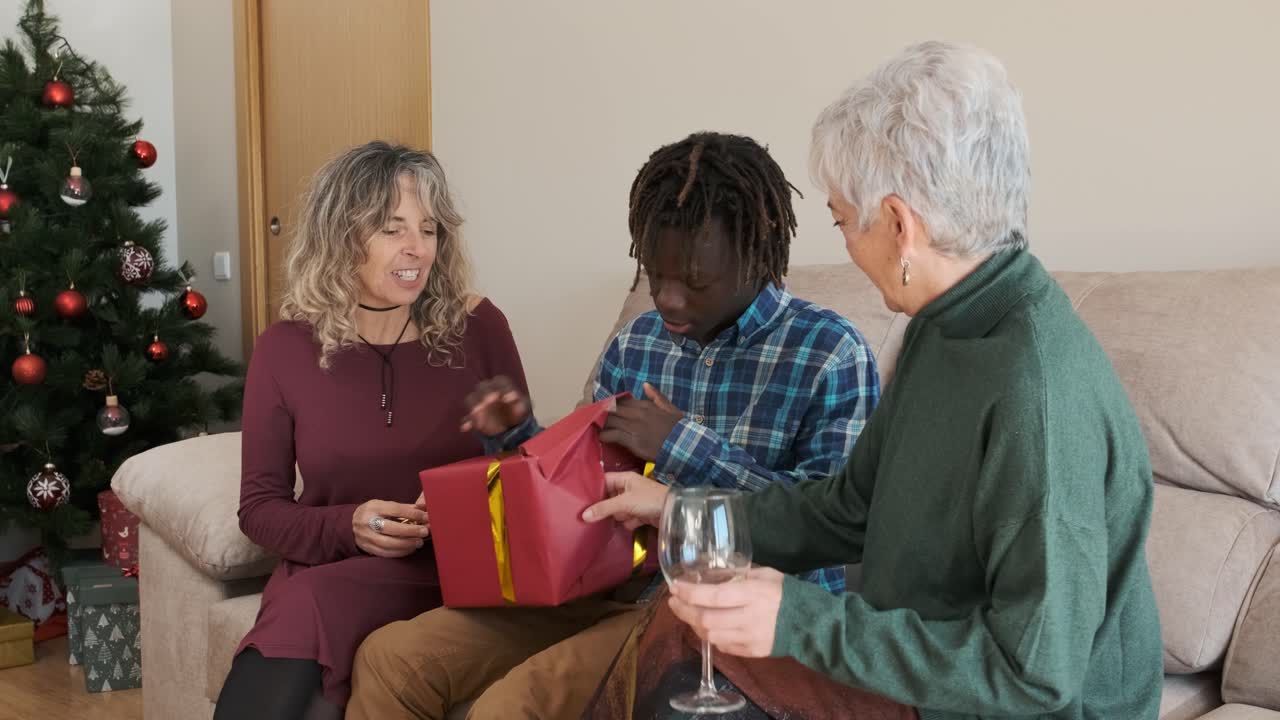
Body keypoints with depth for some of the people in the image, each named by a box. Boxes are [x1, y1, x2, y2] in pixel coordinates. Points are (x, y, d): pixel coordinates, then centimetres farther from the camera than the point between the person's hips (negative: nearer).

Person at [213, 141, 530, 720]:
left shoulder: (478, 329, 0)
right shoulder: (285, 349, 2)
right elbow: (259, 506, 5)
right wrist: (349, 527, -14)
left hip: (452, 575, -1)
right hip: (324, 573, 1)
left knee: (315, 611, -29)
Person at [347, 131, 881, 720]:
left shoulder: (831, 355, -9)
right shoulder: (633, 345, 10)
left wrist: (687, 449, -23)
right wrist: (515, 437, -3)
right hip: (620, 588, 7)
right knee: (389, 659, -4)